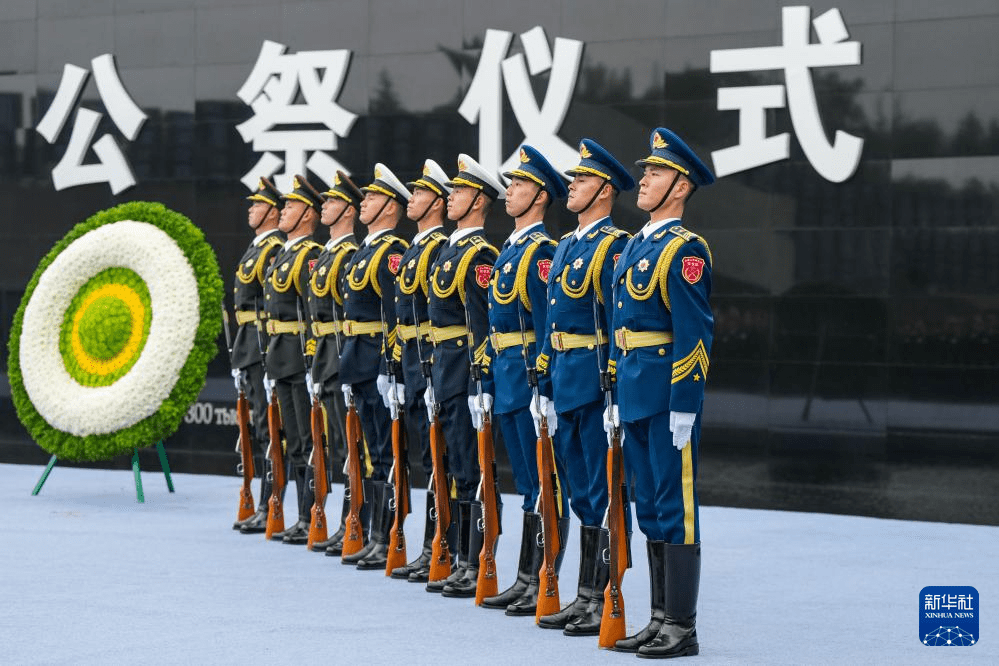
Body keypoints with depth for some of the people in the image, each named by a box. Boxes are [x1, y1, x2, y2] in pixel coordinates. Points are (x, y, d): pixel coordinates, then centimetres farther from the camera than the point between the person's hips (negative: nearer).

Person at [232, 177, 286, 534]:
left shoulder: (275, 248, -12)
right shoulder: (257, 247, 19)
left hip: (265, 347, -10)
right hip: (251, 349, 10)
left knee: (268, 428, -8)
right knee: (262, 429, 12)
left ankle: (270, 511, -6)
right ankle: (264, 507, 17)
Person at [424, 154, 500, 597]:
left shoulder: (479, 254, -13)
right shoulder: (451, 250, 17)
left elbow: (481, 326, -19)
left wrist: (478, 385, -22)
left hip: (467, 371, -10)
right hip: (447, 370, 10)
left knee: (474, 470, -6)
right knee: (460, 470, 13)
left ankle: (479, 570, -1)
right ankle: (464, 564, 20)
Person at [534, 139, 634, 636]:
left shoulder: (614, 246, -11)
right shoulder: (566, 245, 16)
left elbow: (619, 322, -15)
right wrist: (547, 381, 16)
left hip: (596, 380, -9)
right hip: (565, 381, 9)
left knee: (602, 492, -4)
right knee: (582, 493, 13)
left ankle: (605, 603, 2)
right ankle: (585, 598, 20)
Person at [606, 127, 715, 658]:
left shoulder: (684, 249, -11)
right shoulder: (635, 246, 16)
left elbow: (695, 335, -16)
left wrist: (684, 408, -20)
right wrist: (616, 396, 17)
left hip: (668, 398, -9)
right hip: (635, 394, 9)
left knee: (675, 508, -4)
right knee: (650, 509, 13)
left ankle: (682, 628, 1)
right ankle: (660, 619, 20)